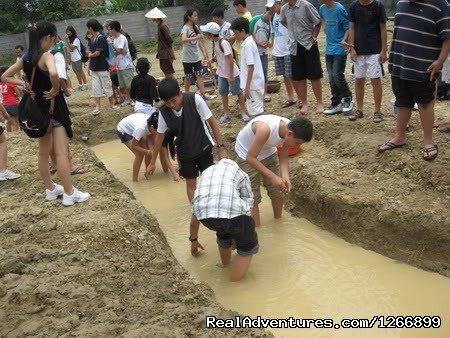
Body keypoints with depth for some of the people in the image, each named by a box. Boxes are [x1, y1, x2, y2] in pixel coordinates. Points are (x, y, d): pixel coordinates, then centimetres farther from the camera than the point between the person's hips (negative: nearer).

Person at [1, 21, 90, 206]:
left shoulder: (26, 57, 6)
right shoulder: (46, 56, -18)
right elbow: (53, 73, -40)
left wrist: (24, 85, 3)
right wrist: (55, 90, -22)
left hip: (38, 107, 8)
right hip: (53, 106, -8)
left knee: (44, 152, 16)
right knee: (61, 152, -2)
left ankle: (50, 189, 29)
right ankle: (69, 194, 4)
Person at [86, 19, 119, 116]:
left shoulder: (101, 38, -15)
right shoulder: (92, 39, 8)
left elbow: (97, 53, -19)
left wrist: (90, 55, 0)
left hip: (102, 67, -7)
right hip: (94, 67, 7)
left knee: (107, 86, 5)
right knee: (96, 87, 5)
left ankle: (112, 104, 19)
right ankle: (97, 106, 10)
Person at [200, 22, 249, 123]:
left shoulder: (224, 43, -25)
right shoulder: (214, 42, 0)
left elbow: (230, 60, -24)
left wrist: (231, 75, -22)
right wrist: (210, 61, -5)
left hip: (232, 73, -8)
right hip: (222, 73, 8)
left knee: (238, 92, 6)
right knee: (223, 93, 13)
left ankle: (243, 112, 19)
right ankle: (226, 113, 25)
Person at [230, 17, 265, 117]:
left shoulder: (248, 44, -17)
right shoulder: (248, 42, 12)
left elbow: (251, 67, -22)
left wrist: (247, 87, -21)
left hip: (253, 84, -10)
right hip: (254, 83, 10)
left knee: (256, 111, -5)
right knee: (256, 110, 16)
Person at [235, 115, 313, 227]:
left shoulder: (290, 130, -21)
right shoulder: (265, 129, -42)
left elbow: (284, 158, -8)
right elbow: (251, 158, -34)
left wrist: (285, 177, -25)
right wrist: (272, 177, -36)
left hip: (268, 153, 6)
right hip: (247, 156, -6)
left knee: (278, 192, 11)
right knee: (253, 197, -3)